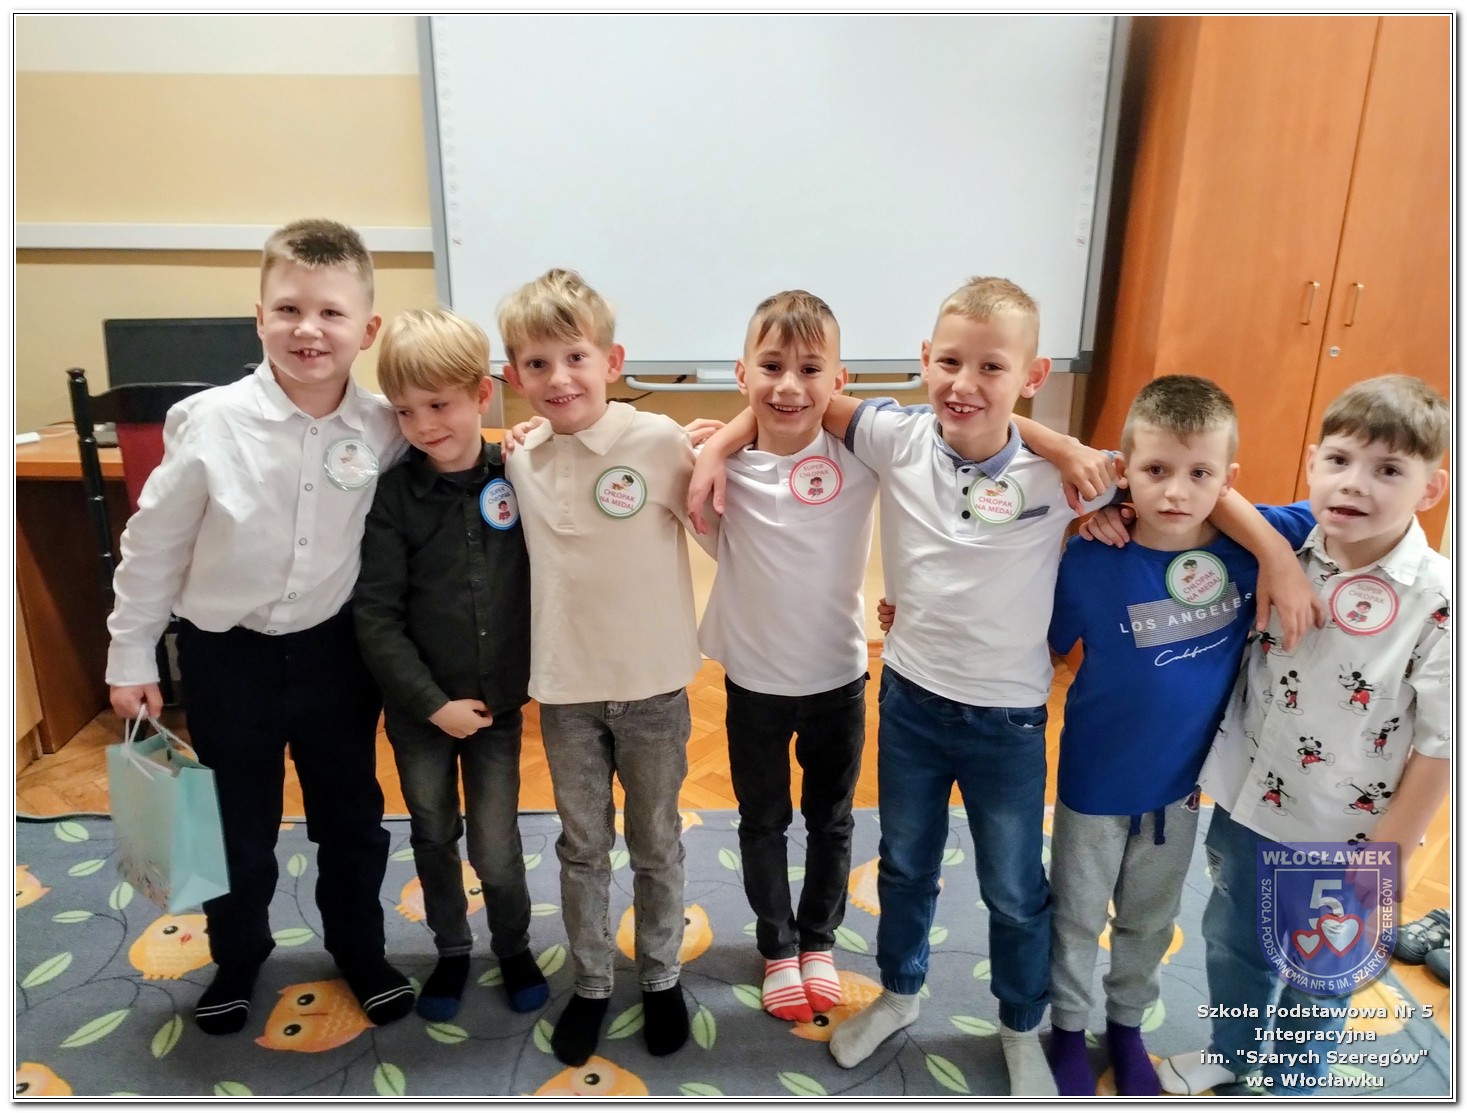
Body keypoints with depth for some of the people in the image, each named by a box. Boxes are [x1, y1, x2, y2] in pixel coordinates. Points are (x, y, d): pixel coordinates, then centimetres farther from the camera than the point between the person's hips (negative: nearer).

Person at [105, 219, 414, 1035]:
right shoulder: (210, 422, -17)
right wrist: (132, 658, 0)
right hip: (226, 653, -1)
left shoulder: (385, 429, -14)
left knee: (351, 815, 18)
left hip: (334, 649, 1)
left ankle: (360, 949, 42)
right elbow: (153, 545, -6)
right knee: (238, 825, 18)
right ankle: (237, 956, 45)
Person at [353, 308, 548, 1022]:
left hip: (497, 702, 0)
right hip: (419, 708, 1)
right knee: (434, 839, 17)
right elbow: (376, 617, -12)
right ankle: (451, 950, 41)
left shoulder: (516, 478, -9)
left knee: (497, 849, 7)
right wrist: (433, 702, -14)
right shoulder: (393, 496, -11)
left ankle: (513, 947, 35)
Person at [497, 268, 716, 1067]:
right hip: (565, 690, 3)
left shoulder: (659, 442, -15)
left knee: (656, 845, 17)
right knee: (582, 848, 19)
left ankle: (661, 977, 41)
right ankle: (590, 983, 40)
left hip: (654, 687, -2)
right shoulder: (519, 460, -4)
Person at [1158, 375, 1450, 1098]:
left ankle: (1290, 1088, 49)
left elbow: (1439, 748, -16)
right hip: (1243, 807, 4)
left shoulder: (1439, 604, -21)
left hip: (1342, 839, -3)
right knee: (1231, 942, 26)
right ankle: (1230, 1052, 54)